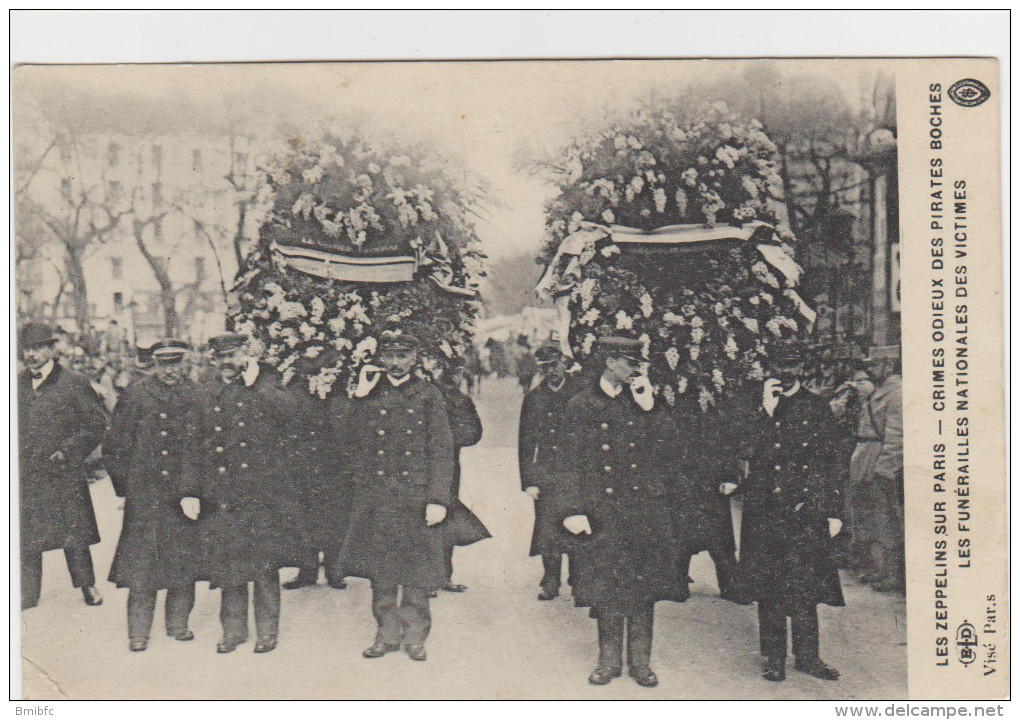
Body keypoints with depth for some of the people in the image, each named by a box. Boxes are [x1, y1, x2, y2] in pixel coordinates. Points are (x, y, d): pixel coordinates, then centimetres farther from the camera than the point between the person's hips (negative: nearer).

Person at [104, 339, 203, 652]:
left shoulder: (194, 394, 5)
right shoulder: (137, 393, 1)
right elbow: (115, 442, 5)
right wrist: (123, 482, 0)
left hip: (184, 490, 2)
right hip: (144, 492, -1)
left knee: (183, 562, 6)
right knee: (141, 564, 1)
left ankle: (178, 624, 20)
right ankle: (138, 632, 10)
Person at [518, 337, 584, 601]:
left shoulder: (582, 392, 2)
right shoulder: (533, 399, 10)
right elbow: (525, 443, 11)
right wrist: (527, 481, 4)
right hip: (545, 475, 2)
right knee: (548, 530, 1)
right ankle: (550, 583, 16)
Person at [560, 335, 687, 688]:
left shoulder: (642, 400, 10)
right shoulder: (581, 405, 3)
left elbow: (669, 446, 0)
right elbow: (574, 462, 0)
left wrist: (649, 407, -7)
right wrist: (575, 510, -7)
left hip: (645, 507, 2)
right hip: (603, 510, -2)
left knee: (644, 585, 4)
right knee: (606, 586, 3)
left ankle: (640, 661, 15)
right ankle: (609, 660, 17)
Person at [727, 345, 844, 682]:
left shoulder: (817, 407, 10)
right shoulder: (757, 406, 7)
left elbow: (830, 463, 10)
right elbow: (752, 455, -4)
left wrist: (834, 512, 5)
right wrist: (768, 410, -10)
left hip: (807, 510, 0)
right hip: (765, 509, 0)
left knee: (806, 585, 1)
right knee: (769, 586, 2)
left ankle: (807, 655, 13)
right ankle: (774, 657, 12)